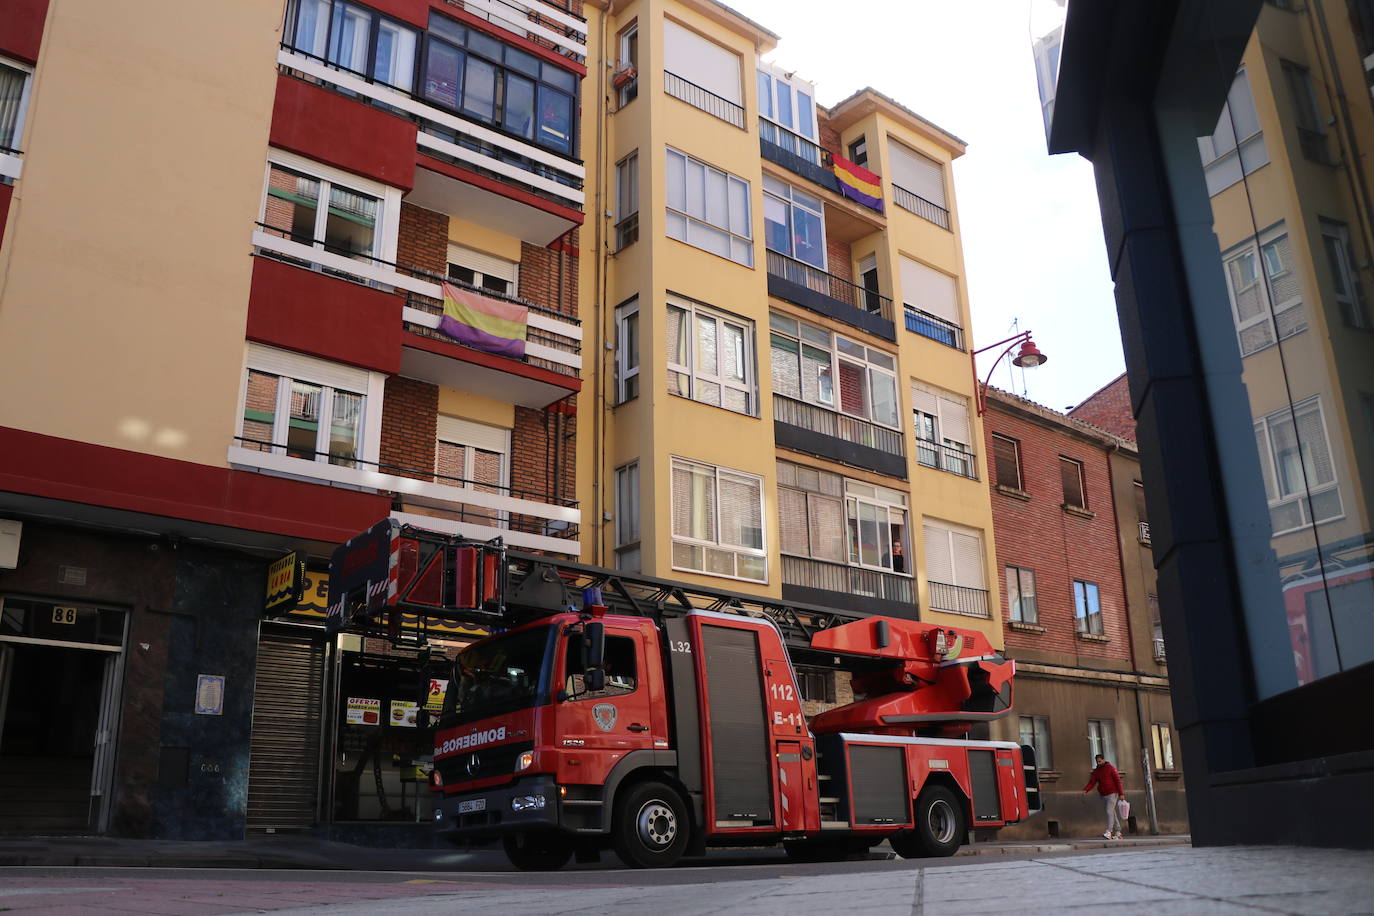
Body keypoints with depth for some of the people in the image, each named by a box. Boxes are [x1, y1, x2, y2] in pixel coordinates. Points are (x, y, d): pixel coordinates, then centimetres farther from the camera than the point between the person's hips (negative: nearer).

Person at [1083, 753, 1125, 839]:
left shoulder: (1111, 768, -6)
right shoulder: (1096, 771, 8)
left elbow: (1118, 780, -8)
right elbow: (1092, 782, -1)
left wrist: (1121, 793, -13)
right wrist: (1085, 790, -18)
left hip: (1112, 794, -6)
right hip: (1103, 795, 6)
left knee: (1109, 812, -16)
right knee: (1112, 813, 10)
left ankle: (1109, 833, -22)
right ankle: (1118, 833, 16)